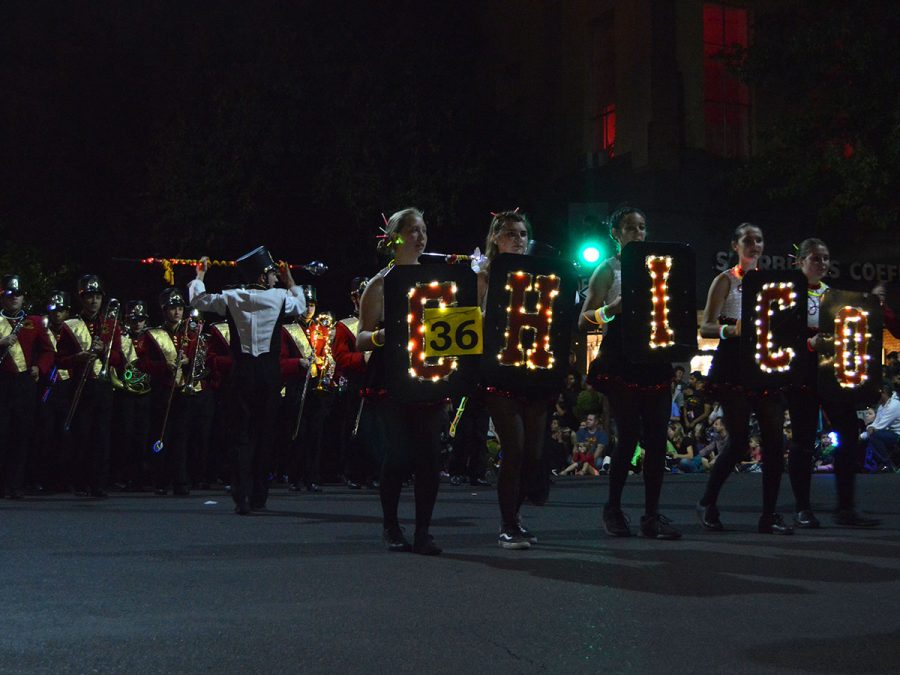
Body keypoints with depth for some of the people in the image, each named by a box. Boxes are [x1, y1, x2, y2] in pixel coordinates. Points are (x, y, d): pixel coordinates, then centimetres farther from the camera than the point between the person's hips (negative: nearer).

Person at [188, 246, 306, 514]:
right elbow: (301, 306, 19)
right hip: (270, 372, 0)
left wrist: (200, 275, 29)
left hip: (241, 371, 0)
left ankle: (241, 498, -4)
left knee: (241, 434, 4)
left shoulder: (231, 298, -2)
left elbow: (198, 299, 14)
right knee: (264, 432, 9)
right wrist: (288, 278, 28)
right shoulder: (280, 297, -3)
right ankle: (258, 497, 14)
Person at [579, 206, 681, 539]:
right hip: (621, 363, -5)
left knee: (657, 437, 1)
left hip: (655, 359, 5)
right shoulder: (608, 270, 3)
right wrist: (614, 308, -20)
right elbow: (584, 321, -4)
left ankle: (652, 514, 6)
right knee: (629, 434, -6)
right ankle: (613, 508, 10)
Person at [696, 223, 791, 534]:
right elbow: (706, 328, -6)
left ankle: (769, 514, 3)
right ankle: (707, 504, 9)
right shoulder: (726, 280, 2)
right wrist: (731, 330, -25)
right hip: (733, 366, -5)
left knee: (773, 438, -3)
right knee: (739, 439, -9)